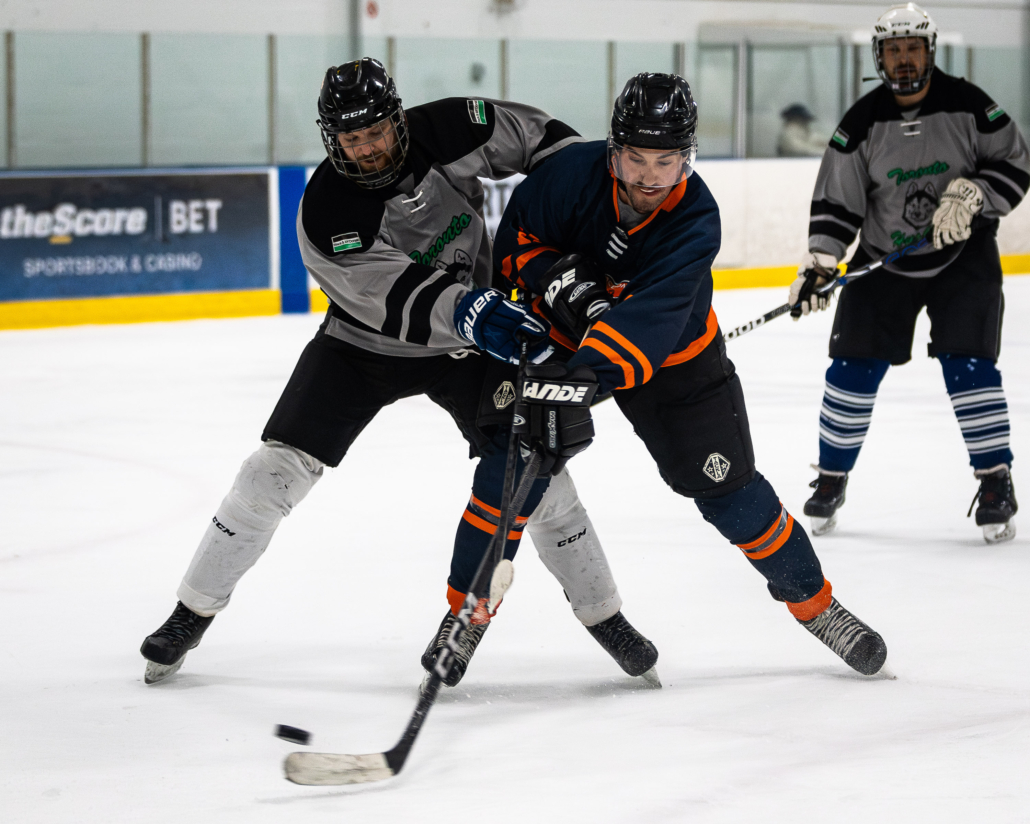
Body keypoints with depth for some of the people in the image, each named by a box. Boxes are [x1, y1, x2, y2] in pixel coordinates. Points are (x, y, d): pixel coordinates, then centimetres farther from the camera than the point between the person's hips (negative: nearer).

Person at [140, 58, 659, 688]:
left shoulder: (445, 133, -21)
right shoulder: (325, 215, -27)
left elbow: (538, 137, -6)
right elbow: (402, 298, -35)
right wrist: (472, 311, -51)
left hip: (469, 337, 2)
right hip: (364, 342, -1)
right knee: (279, 468, -10)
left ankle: (602, 613, 8)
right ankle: (193, 614, 3)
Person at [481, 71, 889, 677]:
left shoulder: (696, 222, -31)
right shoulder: (574, 173, -27)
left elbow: (650, 318, -44)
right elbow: (518, 240, -12)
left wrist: (589, 371, -60)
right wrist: (564, 281, -32)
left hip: (676, 355, -1)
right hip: (566, 335, 1)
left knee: (728, 489, -1)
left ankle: (814, 602, 20)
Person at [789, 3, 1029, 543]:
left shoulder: (967, 105, -11)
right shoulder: (861, 124, -8)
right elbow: (835, 200, -5)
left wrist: (972, 193, -22)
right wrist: (819, 261, -16)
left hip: (963, 254, -2)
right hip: (883, 260, 2)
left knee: (968, 366, -12)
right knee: (853, 369, -1)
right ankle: (831, 479, 15)